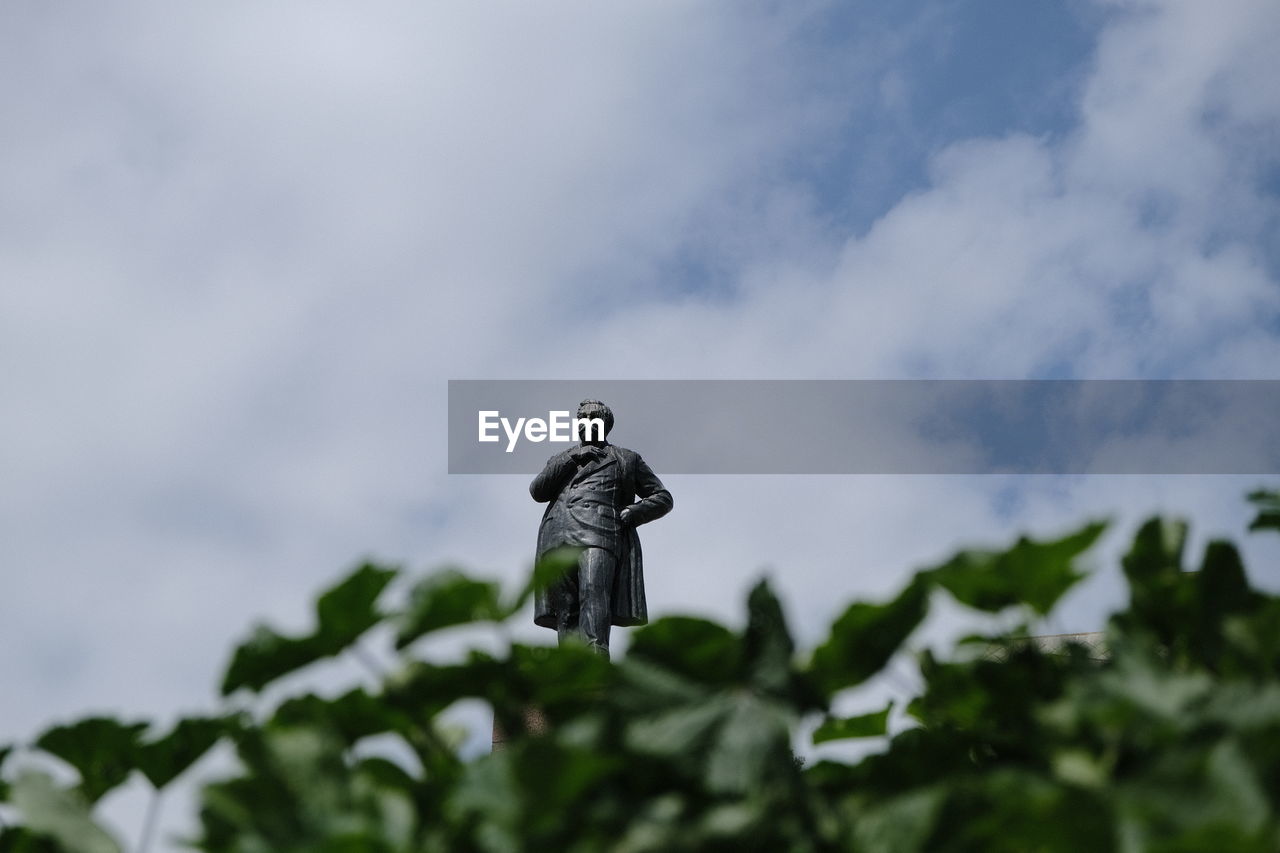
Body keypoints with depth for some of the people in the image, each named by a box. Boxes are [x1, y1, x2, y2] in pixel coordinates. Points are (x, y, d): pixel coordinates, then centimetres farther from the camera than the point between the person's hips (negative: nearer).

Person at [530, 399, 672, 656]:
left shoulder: (626, 459, 26)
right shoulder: (561, 460, 32)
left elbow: (662, 498, 20)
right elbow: (537, 491, 14)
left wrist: (633, 513, 1)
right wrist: (573, 458, 7)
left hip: (600, 533, -3)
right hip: (559, 537, 3)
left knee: (594, 591, -27)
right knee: (565, 610, -12)